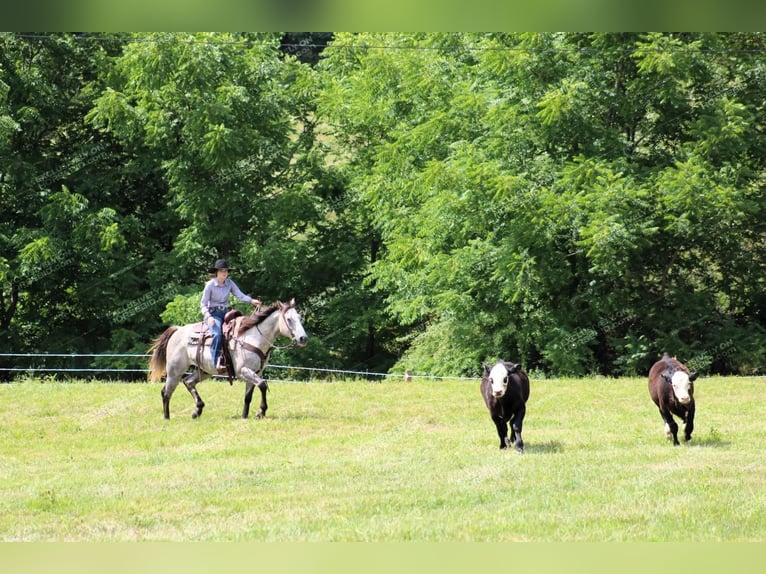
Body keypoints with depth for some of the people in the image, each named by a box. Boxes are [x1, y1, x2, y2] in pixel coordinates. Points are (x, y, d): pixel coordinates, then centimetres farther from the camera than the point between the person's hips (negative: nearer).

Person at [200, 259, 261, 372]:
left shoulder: (229, 283, 7)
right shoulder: (210, 285, -5)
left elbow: (240, 295, -5)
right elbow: (203, 304, -4)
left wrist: (252, 300, -24)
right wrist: (208, 316, -21)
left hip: (225, 313, 5)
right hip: (213, 314, -5)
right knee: (217, 334, -32)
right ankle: (216, 362, -32)